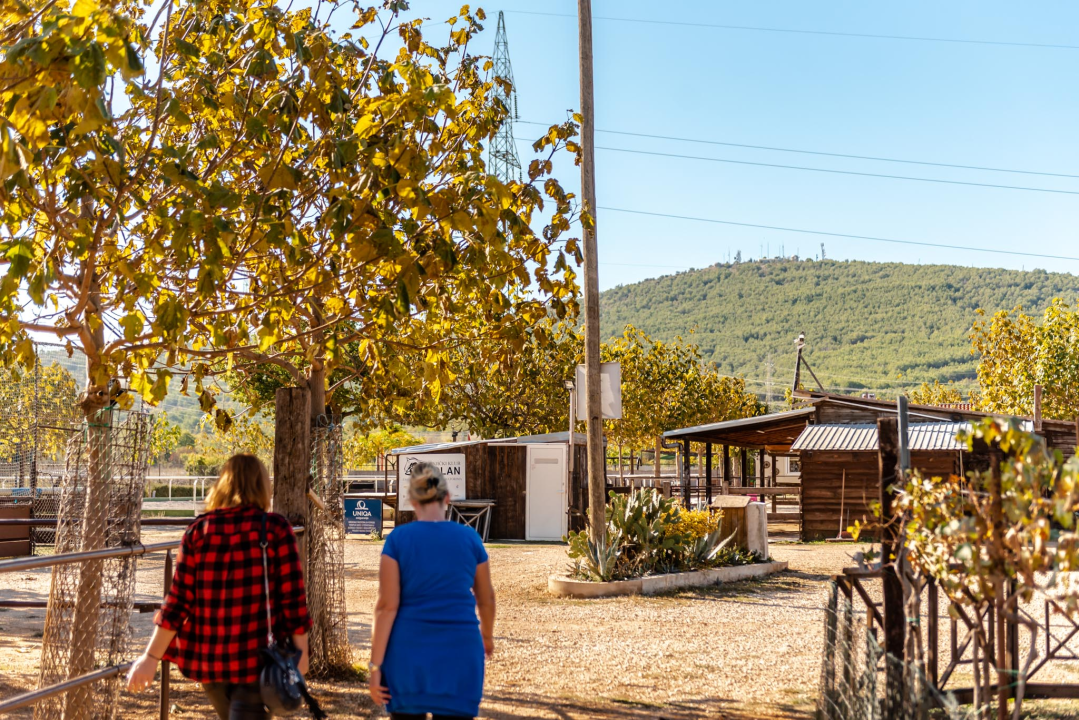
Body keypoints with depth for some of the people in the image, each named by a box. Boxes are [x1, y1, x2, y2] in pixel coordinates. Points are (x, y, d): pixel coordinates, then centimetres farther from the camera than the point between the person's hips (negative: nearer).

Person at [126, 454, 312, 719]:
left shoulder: (199, 529, 0)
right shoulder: (276, 528, -7)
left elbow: (178, 600, -4)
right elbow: (292, 596, -8)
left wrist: (152, 657, -1)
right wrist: (300, 651, 2)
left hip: (207, 655, 4)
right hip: (257, 657, -4)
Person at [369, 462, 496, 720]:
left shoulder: (398, 539, -6)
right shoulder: (469, 537, 1)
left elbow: (387, 605, -10)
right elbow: (486, 599, 13)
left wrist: (376, 664, -6)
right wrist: (487, 635, 31)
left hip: (409, 653, -1)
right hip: (459, 654, 1)